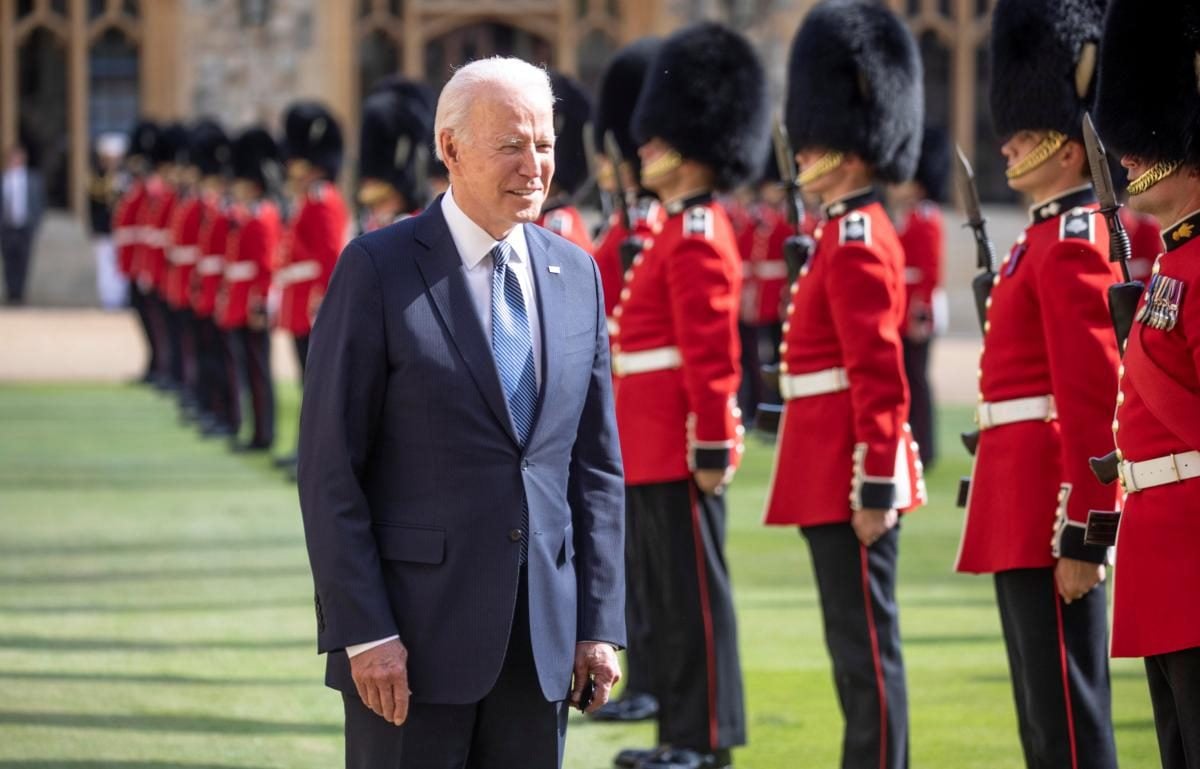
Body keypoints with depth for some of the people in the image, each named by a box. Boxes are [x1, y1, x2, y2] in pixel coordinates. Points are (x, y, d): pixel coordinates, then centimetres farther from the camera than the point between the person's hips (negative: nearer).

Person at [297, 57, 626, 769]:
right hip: (416, 632, -5)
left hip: (543, 643, 5)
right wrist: (363, 632, -13)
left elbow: (597, 463, 13)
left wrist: (600, 623, 6)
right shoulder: (378, 270, -7)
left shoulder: (575, 274, 10)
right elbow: (330, 467, -8)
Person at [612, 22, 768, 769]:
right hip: (657, 448, 10)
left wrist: (712, 449, -21)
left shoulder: (695, 239, -15)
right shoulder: (686, 230, 16)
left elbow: (713, 356, -20)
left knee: (692, 590, -5)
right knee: (664, 590, 14)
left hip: (679, 451, -10)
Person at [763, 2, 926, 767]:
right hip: (835, 477, 10)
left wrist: (875, 489, -21)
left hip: (848, 478, -10)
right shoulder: (855, 232, 15)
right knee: (858, 641, 14)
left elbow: (880, 380, -20)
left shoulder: (856, 242, -15)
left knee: (866, 643, -6)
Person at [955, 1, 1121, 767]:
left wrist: (1080, 537, -22)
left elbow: (1093, 403, -20)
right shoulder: (1057, 236, 16)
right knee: (1048, 704, 14)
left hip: (1048, 518, -10)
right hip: (1028, 513, 10)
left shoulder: (1071, 243, -15)